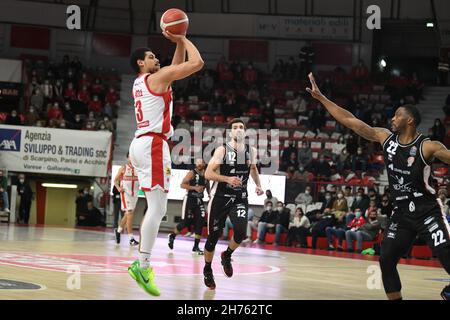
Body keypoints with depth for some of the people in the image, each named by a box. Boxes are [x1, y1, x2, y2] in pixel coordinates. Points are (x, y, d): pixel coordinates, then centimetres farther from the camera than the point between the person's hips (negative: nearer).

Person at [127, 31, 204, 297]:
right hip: (153, 145, -10)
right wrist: (184, 39, 6)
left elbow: (176, 68, 33)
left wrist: (179, 43, 25)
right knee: (157, 207, -13)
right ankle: (143, 265, -18)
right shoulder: (156, 77, -5)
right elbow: (197, 62, -8)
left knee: (158, 208, 11)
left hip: (143, 144, 10)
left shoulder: (141, 83, 22)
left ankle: (142, 263, 7)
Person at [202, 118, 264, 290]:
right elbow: (208, 174, -14)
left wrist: (258, 185, 9)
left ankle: (227, 256, 11)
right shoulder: (222, 150, -11)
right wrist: (227, 179, -27)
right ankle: (207, 270, 25)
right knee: (213, 236, 2)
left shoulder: (251, 151, 3)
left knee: (241, 232, -20)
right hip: (221, 197, -3)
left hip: (240, 198, 3)